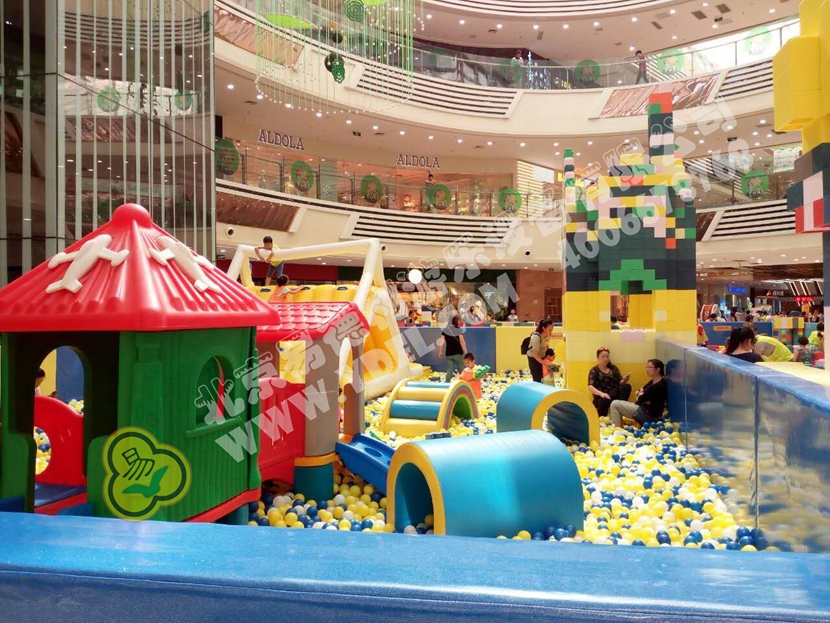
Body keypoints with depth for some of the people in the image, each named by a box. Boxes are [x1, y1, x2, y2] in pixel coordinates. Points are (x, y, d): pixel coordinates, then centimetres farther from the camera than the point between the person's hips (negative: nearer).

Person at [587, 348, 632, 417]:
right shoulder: (594, 371, 4)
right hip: (601, 397, -3)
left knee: (627, 386, -24)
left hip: (615, 396, 4)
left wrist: (624, 380, -12)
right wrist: (600, 393, -27)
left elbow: (620, 383, 12)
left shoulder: (613, 368, 15)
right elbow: (590, 387, -8)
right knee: (604, 400, -39)